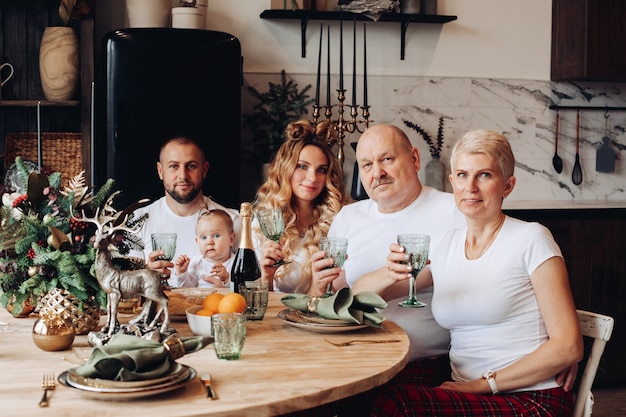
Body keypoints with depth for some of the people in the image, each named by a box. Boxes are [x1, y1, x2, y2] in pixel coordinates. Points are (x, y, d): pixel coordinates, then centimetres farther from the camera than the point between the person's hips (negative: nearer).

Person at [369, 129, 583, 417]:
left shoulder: (531, 239, -6)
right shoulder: (445, 246, 10)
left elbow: (569, 346, -10)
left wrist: (483, 384, -13)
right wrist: (392, 275, -12)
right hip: (463, 388, 5)